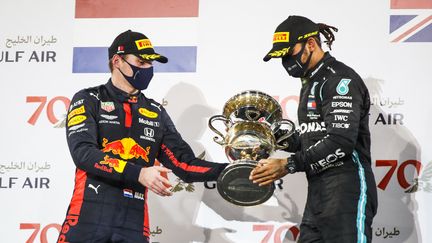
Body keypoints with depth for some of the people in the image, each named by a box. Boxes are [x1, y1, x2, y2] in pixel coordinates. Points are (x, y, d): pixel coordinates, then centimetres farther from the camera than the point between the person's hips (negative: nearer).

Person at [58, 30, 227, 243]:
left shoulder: (156, 113, 16)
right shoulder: (88, 100, 4)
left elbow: (185, 164, 10)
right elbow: (83, 152, -12)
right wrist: (139, 174, -22)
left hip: (134, 224, 3)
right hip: (88, 218, -3)